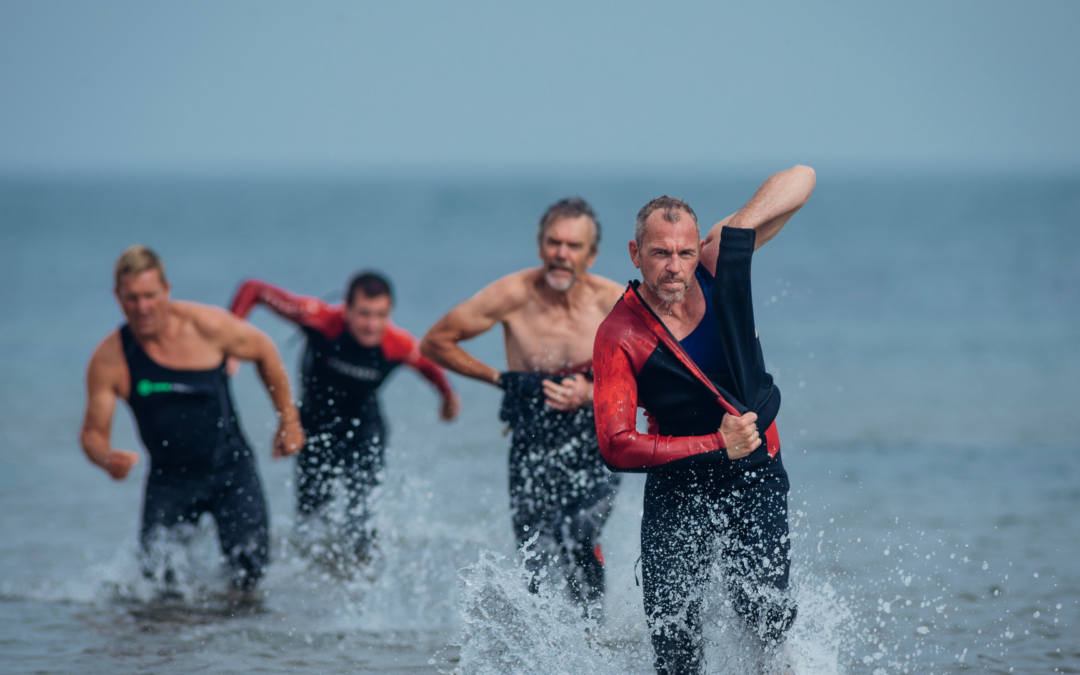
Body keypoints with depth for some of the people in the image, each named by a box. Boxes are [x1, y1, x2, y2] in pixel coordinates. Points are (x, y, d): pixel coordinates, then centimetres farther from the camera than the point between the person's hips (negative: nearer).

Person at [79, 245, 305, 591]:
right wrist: (107, 459, -30)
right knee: (158, 573, -13)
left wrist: (289, 421, 7)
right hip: (169, 479, 1)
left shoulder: (206, 326, -15)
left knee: (249, 567, -15)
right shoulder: (109, 361, -13)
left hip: (231, 469, -1)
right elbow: (93, 432, -6)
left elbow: (264, 352, 3)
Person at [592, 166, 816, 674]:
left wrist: (739, 226, -19)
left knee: (765, 621, -10)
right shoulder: (619, 336, -18)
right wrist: (714, 446, -27)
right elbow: (616, 446, -24)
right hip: (677, 491, -2)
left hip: (756, 480, 2)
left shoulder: (719, 261, -9)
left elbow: (800, 180, -5)